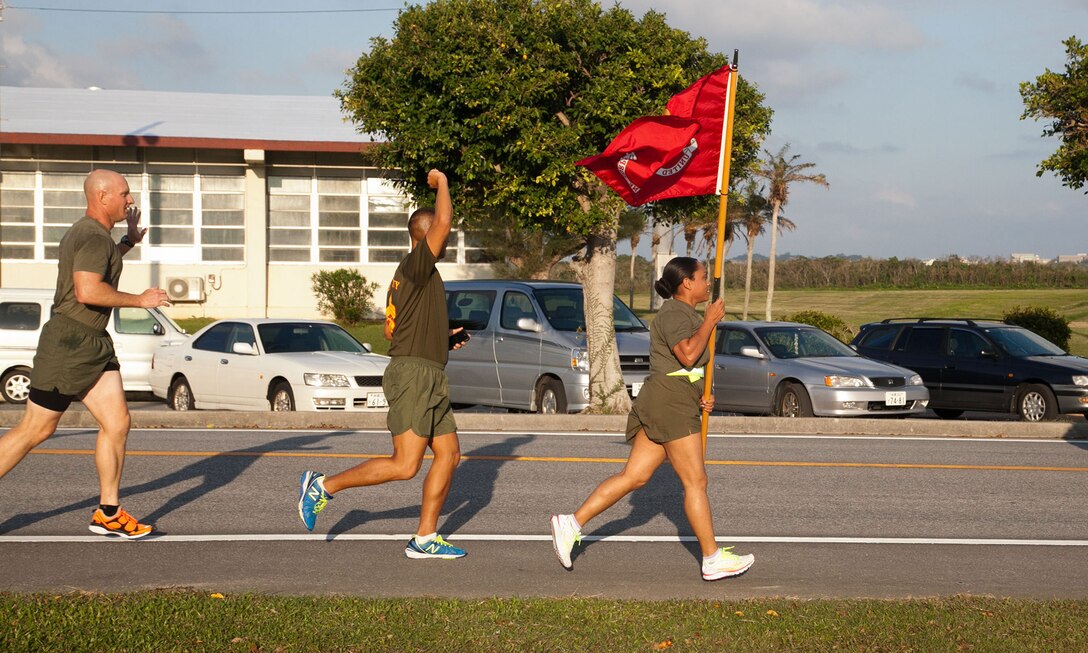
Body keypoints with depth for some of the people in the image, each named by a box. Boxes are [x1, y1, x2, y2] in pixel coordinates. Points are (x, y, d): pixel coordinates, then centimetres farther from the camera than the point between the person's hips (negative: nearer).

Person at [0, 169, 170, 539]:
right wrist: (140, 300, -18)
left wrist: (127, 243, 33)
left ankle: (108, 514, 7)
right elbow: (88, 291, -28)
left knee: (117, 422, 2)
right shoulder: (94, 236, -16)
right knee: (36, 430, -3)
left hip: (93, 344, 10)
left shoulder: (83, 233, 16)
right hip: (69, 344, -10)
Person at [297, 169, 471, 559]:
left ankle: (425, 539, 10)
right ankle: (323, 486, -1)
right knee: (405, 466, -12)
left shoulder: (407, 276, 19)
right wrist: (441, 183, -8)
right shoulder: (416, 265, -11)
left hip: (431, 380, 11)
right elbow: (443, 221, -24)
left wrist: (441, 337, 21)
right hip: (413, 375, -11)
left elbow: (390, 329, 26)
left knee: (449, 455, 8)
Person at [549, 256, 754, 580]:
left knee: (634, 476, 7)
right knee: (695, 481, -5)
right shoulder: (673, 314, -11)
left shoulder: (685, 314, 21)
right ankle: (713, 559, 0)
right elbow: (688, 354, -27)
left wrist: (702, 397, 14)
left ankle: (571, 524, 5)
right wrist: (710, 320, -15)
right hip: (670, 400, -10)